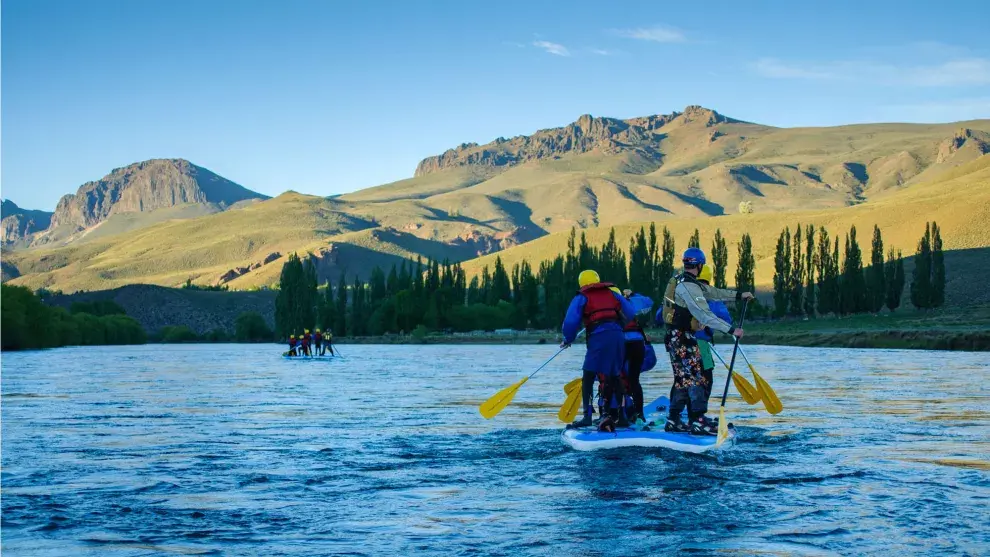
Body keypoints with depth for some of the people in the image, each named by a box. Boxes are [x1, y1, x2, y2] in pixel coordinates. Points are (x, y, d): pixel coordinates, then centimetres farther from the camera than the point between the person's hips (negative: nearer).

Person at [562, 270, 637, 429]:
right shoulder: (613, 294, 22)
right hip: (618, 337, 5)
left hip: (598, 338, -5)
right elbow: (632, 315, 18)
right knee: (615, 377, 17)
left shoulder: (581, 298, 10)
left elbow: (570, 322, 0)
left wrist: (568, 339, 17)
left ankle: (587, 416, -10)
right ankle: (621, 417, 18)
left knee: (588, 377, 1)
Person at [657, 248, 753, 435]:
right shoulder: (688, 286, -19)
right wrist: (731, 330, -24)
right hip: (681, 338, -10)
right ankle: (698, 420, -13)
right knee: (694, 377, -11)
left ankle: (673, 421, 15)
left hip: (677, 337, 10)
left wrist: (738, 295, 23)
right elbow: (705, 315, -25)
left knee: (683, 378, 13)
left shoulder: (683, 281, 13)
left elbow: (712, 292, 21)